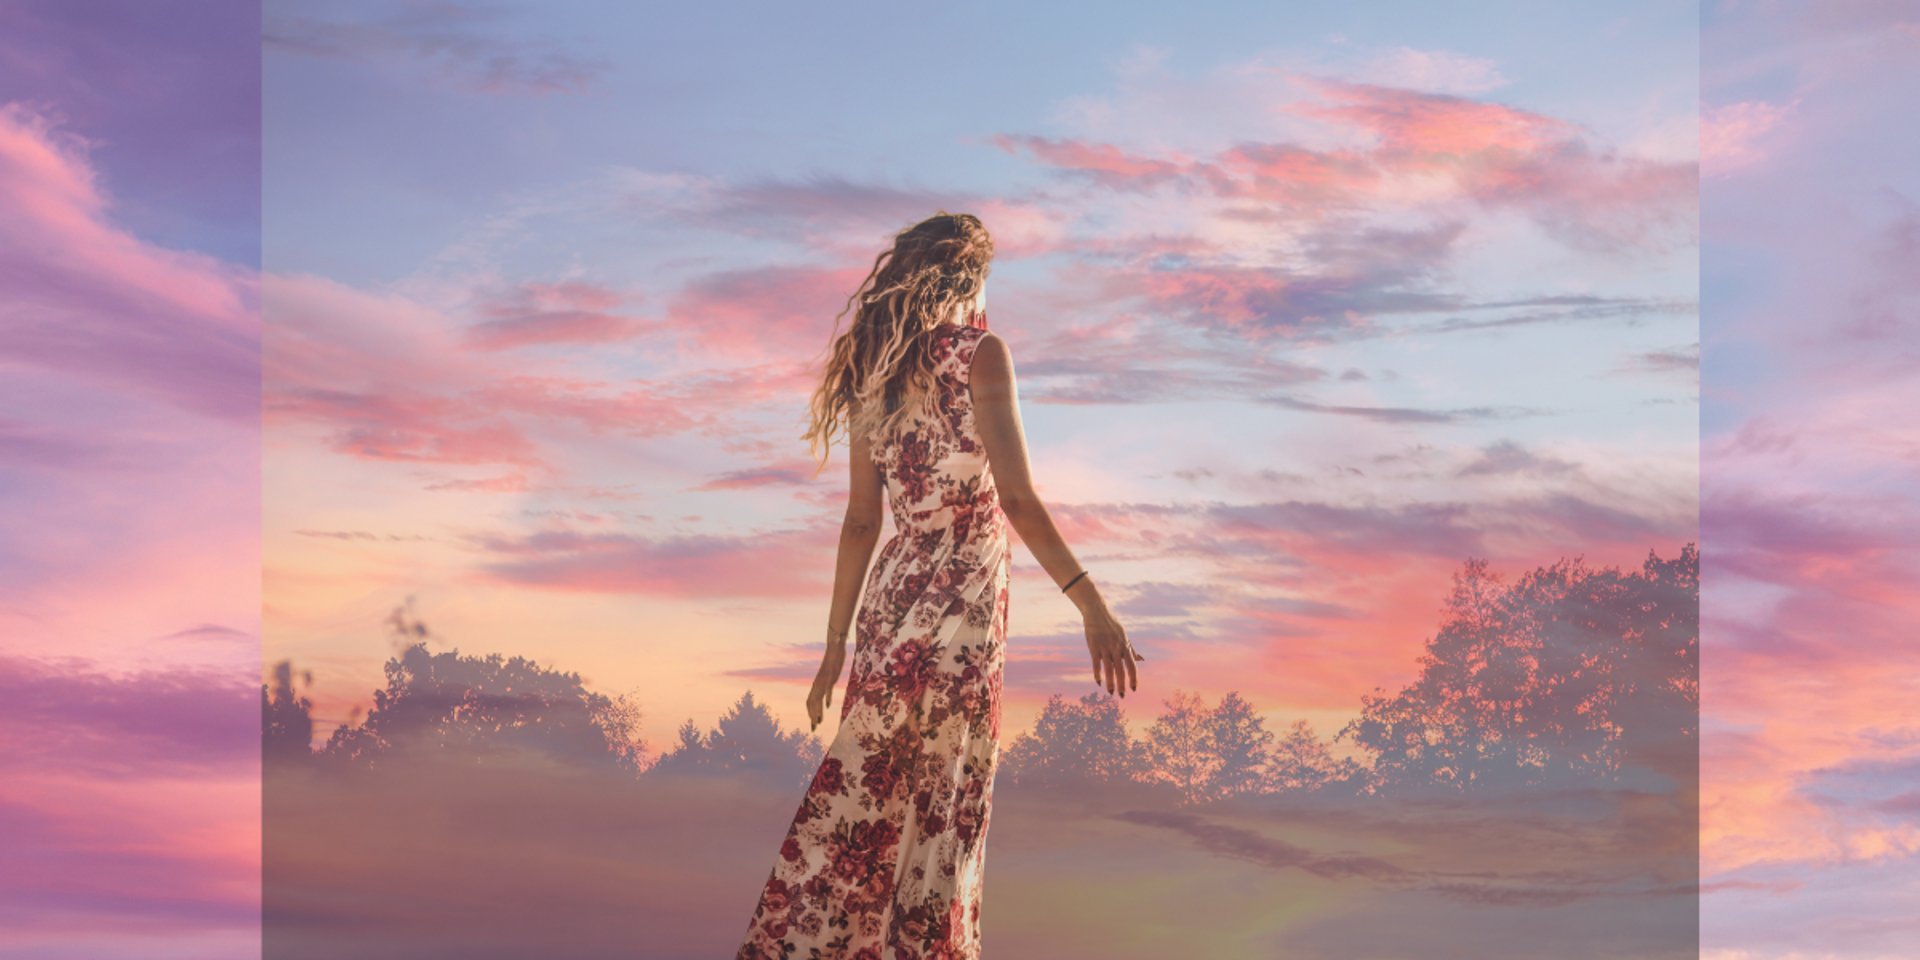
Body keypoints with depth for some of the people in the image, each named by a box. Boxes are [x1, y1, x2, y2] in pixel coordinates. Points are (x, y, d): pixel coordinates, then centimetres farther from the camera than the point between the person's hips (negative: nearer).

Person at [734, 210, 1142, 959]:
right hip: (962, 603, -6)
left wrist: (837, 641, 17)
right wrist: (1090, 602, -19)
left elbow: (861, 523, 12)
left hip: (890, 600, 6)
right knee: (943, 810, 2)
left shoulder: (872, 376, 11)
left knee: (857, 797, 12)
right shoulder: (979, 355, -6)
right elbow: (1016, 497, -16)